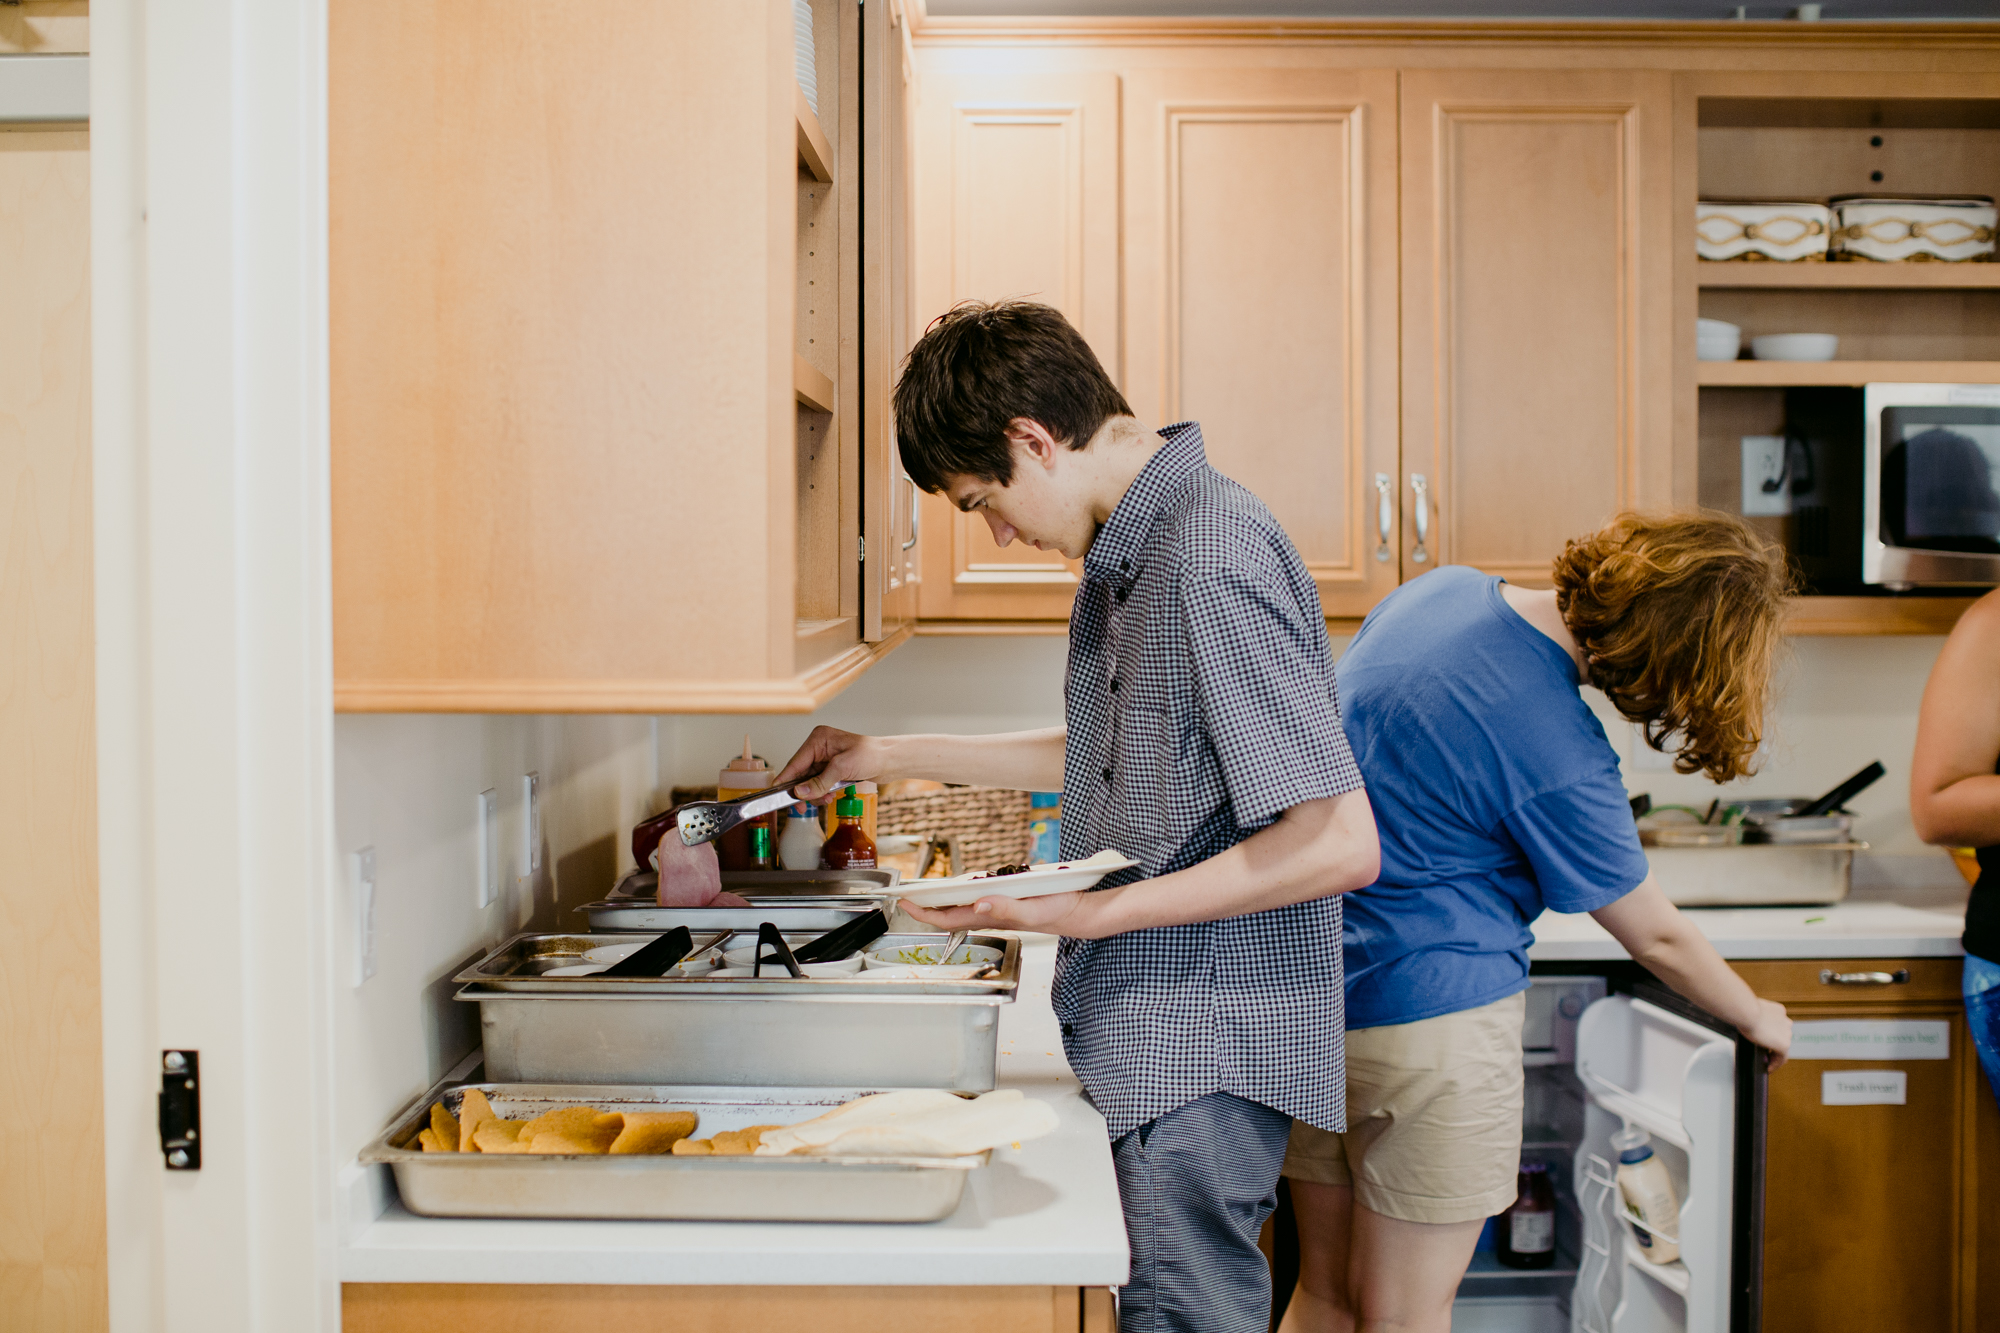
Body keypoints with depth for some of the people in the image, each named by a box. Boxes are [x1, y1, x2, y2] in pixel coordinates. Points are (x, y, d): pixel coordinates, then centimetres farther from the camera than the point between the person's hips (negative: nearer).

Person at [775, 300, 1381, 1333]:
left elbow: (1339, 845, -24)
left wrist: (1094, 913, -21)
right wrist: (892, 757, 22)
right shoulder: (1125, 549, 10)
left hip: (1201, 1049, -9)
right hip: (1147, 1035, 9)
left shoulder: (1211, 565, -22)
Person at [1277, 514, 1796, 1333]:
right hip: (1429, 1006, -8)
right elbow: (1655, 938, -6)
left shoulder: (1442, 589, -1)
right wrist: (1757, 1019, 13)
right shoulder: (1561, 760, -20)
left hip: (1303, 988, 8)